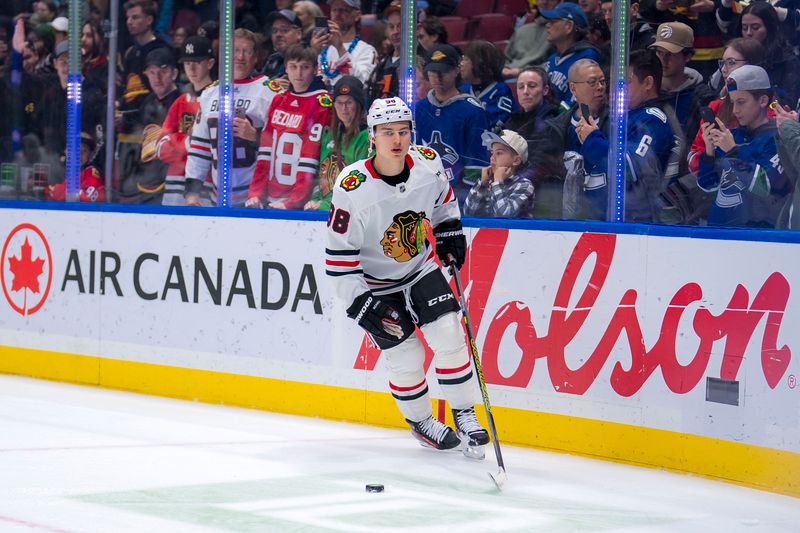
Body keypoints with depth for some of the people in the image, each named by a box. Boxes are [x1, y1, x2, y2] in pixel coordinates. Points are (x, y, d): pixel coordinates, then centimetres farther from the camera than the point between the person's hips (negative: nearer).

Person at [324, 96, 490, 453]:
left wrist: (450, 233, 6)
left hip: (422, 267, 4)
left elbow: (443, 197, 12)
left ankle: (465, 415, 10)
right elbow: (338, 256, -21)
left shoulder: (429, 164, -16)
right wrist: (360, 304, -24)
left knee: (449, 337, -8)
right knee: (406, 360, -2)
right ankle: (420, 421, 24)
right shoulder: (352, 189, -28)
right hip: (374, 282, -4)